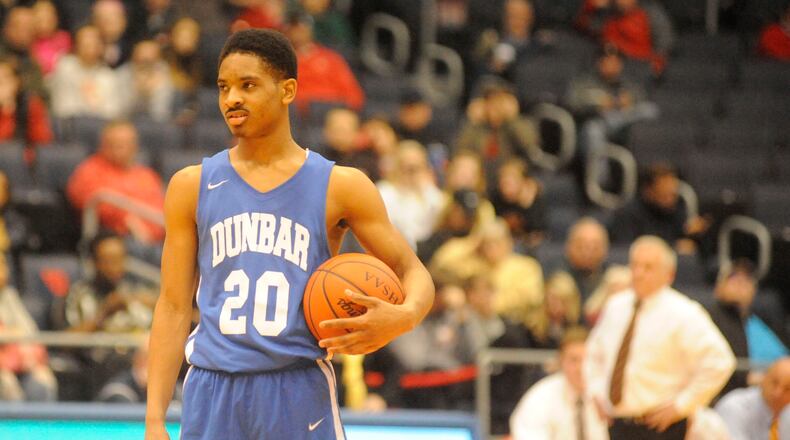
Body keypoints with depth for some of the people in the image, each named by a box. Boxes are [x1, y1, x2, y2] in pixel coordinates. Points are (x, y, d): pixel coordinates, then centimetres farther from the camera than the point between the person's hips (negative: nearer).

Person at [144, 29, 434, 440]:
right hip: (212, 393, 1)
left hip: (300, 394, -1)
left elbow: (413, 272, 8)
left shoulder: (340, 187, 3)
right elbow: (174, 307, 8)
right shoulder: (192, 186, 8)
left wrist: (402, 317, -17)